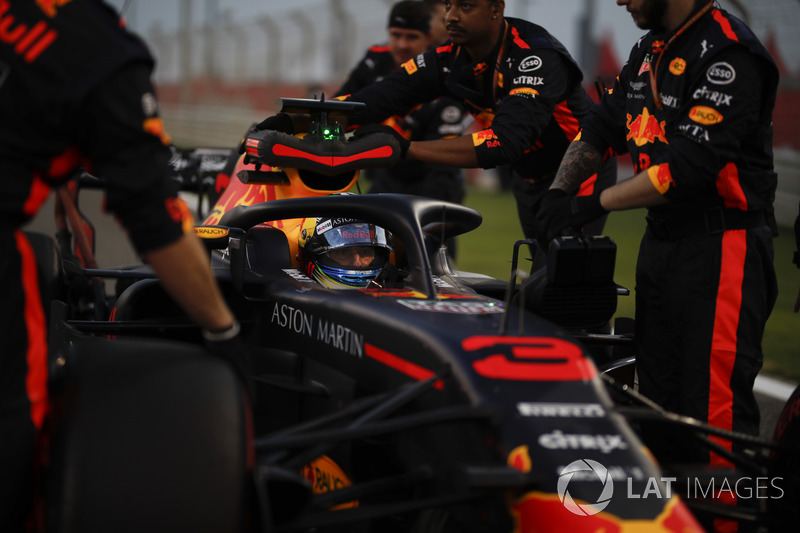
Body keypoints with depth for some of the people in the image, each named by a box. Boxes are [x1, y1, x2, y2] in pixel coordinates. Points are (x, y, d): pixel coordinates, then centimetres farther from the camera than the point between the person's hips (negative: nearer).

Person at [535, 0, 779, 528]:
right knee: (659, 390, 14)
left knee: (715, 400, -11)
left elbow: (694, 162, -23)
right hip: (661, 242, 10)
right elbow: (602, 127, 18)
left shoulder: (728, 52, -17)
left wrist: (596, 205, -20)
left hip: (721, 246, -9)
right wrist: (559, 191, 2)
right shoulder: (650, 51, 14)